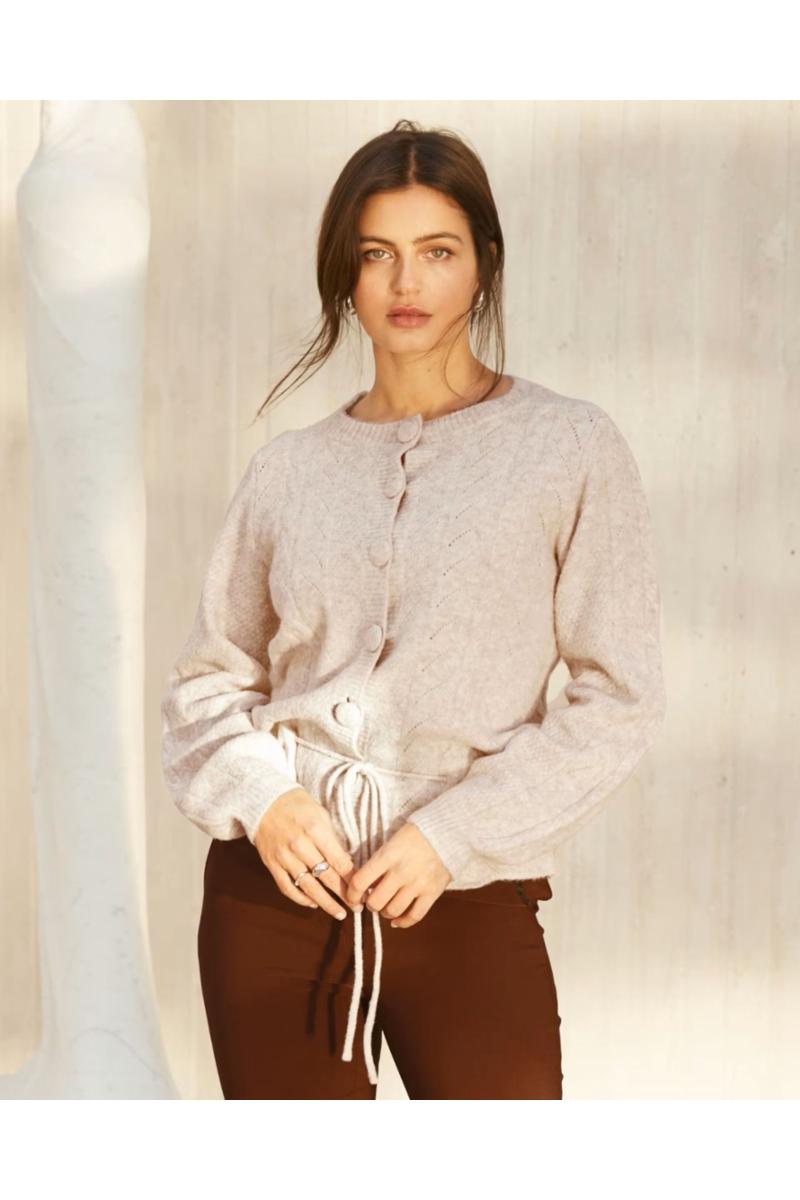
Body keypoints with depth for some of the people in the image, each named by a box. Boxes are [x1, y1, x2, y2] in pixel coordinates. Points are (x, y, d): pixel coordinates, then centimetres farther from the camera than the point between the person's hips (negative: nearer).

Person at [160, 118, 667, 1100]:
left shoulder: (571, 448, -1)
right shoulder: (289, 470, 7)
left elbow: (618, 699, -4)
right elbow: (207, 680, 12)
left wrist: (453, 836, -11)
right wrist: (261, 797, -8)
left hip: (465, 896, -2)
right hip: (274, 888, 3)